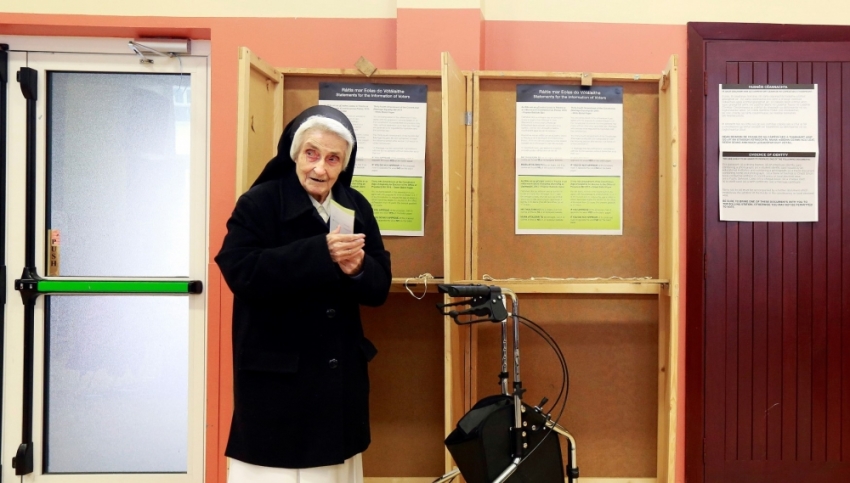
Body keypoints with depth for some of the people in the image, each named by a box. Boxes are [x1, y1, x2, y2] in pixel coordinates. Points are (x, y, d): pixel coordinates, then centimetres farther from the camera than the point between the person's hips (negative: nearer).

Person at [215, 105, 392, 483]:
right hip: (275, 377, -5)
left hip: (341, 376, 5)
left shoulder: (357, 208, 7)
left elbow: (379, 286, 5)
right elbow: (239, 271, -20)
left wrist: (357, 267, -18)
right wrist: (320, 253, -26)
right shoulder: (259, 202, -6)